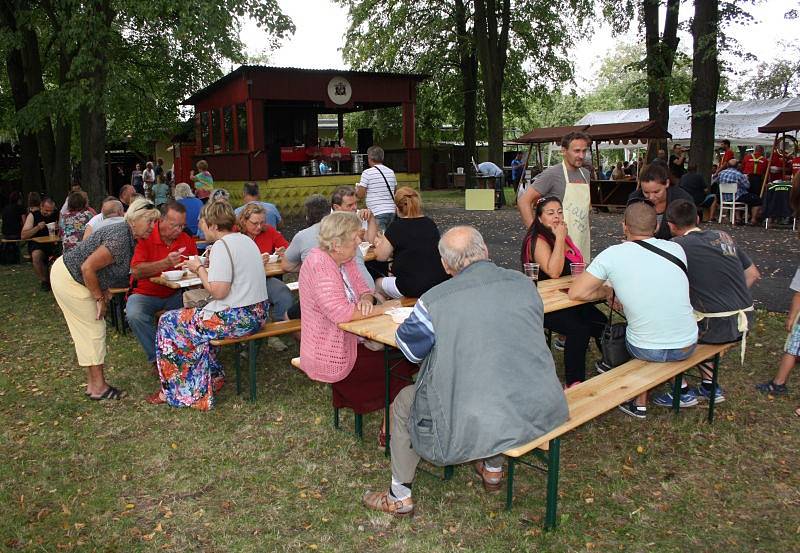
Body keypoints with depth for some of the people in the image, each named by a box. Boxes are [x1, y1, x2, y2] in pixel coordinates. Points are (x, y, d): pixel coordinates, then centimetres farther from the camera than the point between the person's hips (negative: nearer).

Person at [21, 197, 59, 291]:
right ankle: (43, 280, -13)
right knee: (36, 255, -34)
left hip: (53, 244, 2)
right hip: (36, 245, -2)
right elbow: (23, 236, -7)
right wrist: (37, 227, -21)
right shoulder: (33, 215, -2)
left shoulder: (57, 214, 4)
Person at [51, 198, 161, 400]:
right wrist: (100, 298, -17)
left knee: (87, 330, 13)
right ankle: (99, 387, 5)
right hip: (69, 279, -10)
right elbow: (88, 268, -28)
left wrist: (104, 290, 4)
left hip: (67, 273, 10)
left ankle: (93, 383, 22)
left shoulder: (129, 237, 3)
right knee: (94, 330, -4)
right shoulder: (120, 239, -28)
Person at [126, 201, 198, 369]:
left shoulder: (187, 240, 0)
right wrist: (166, 263, -34)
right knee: (134, 315, -32)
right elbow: (136, 271, -22)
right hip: (145, 294, -2)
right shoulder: (145, 238, -11)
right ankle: (156, 358, -10)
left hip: (175, 294, 3)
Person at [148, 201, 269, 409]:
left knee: (169, 322, 7)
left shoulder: (222, 245, -16)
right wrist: (210, 265, 11)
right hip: (258, 313, 10)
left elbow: (218, 291, -21)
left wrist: (199, 268, -7)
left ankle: (176, 390, 18)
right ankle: (213, 377, 27)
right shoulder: (245, 239, 12)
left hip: (237, 318, -9)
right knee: (193, 318, 27)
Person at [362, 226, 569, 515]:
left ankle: (400, 497, 32)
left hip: (476, 425, -5)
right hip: (543, 412, 5)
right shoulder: (524, 283, 0)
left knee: (403, 402, 20)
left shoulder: (434, 300, -14)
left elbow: (408, 347, 3)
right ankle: (493, 469, 49)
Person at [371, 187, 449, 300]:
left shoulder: (397, 226, -9)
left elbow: (381, 256, -4)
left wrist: (380, 243, 19)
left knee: (378, 284, 20)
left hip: (414, 289, -7)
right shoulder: (430, 224, 9)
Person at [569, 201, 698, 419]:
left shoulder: (612, 254, -13)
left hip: (648, 351, -3)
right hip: (687, 346, 4)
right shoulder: (676, 249, -2)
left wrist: (606, 293, 4)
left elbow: (575, 293, -12)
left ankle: (640, 401, 35)